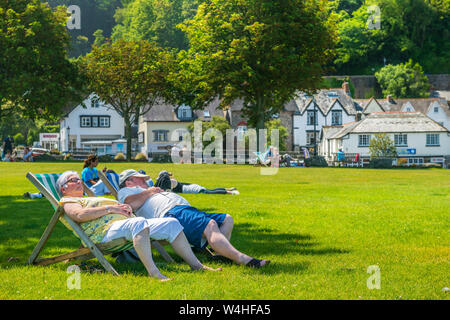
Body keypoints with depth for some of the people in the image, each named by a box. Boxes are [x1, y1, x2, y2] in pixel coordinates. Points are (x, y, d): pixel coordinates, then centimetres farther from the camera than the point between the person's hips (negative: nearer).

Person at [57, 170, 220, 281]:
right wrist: (110, 209, -10)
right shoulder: (68, 201, 13)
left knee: (172, 223, -6)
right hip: (107, 230, -9)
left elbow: (119, 209, 35)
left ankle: (196, 265, -11)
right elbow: (79, 215, -10)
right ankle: (153, 272, -54)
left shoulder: (93, 199, 40)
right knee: (139, 223, -40)